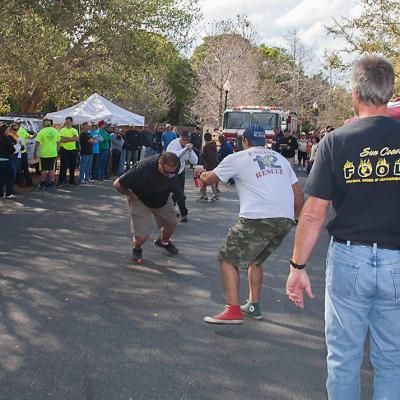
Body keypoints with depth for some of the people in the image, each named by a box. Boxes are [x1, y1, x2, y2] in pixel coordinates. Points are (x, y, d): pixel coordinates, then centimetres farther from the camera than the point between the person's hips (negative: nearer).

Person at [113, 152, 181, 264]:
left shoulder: (176, 165, -22)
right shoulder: (143, 169, -41)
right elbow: (117, 184, -32)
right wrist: (130, 194, -18)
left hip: (163, 198, 5)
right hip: (140, 200, -5)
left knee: (171, 224, 14)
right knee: (141, 236, -13)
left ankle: (163, 242, 51)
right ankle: (137, 250, 25)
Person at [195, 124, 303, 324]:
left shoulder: (238, 158, 6)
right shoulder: (280, 159, 21)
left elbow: (208, 179, 14)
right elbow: (298, 192, 18)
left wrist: (200, 172, 36)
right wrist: (297, 218, 28)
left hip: (258, 219, -6)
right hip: (285, 220, 7)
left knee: (228, 258, 6)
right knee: (255, 260, 26)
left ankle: (233, 311, -4)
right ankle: (253, 306, 30)